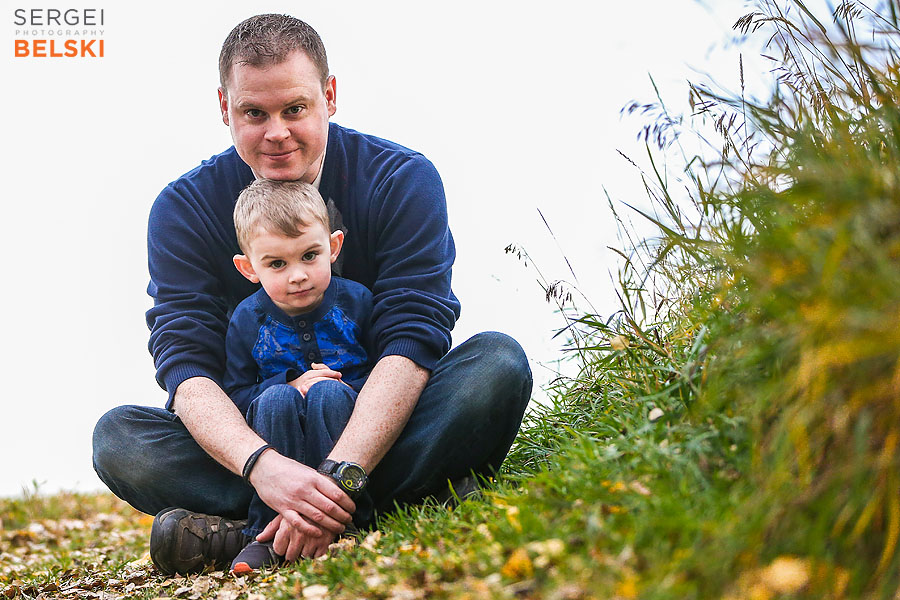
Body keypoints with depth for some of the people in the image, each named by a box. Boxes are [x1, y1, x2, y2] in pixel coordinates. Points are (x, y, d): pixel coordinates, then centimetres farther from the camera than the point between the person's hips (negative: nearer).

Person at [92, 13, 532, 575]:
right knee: (119, 437, -22)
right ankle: (393, 505, -34)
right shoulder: (184, 210, -5)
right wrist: (261, 465, -39)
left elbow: (412, 341, -21)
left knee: (497, 361, -28)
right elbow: (187, 361, -17)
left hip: (385, 422, -1)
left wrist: (339, 475, -37)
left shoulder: (403, 180, -10)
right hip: (258, 437, 1)